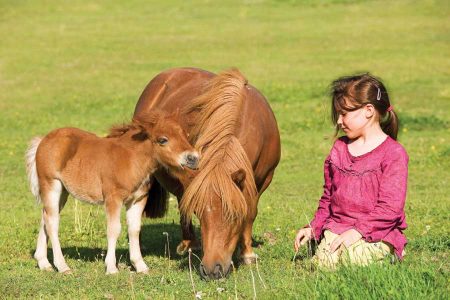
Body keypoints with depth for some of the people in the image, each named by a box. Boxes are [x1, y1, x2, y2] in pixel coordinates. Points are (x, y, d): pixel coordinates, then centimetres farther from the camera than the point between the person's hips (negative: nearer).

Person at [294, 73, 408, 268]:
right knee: (323, 261, -22)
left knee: (354, 257, -31)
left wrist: (357, 232, -20)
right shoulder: (339, 148, 16)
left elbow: (389, 207, -13)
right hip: (336, 228, 4)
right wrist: (314, 227, 11)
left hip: (377, 232, -4)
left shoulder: (393, 153, -6)